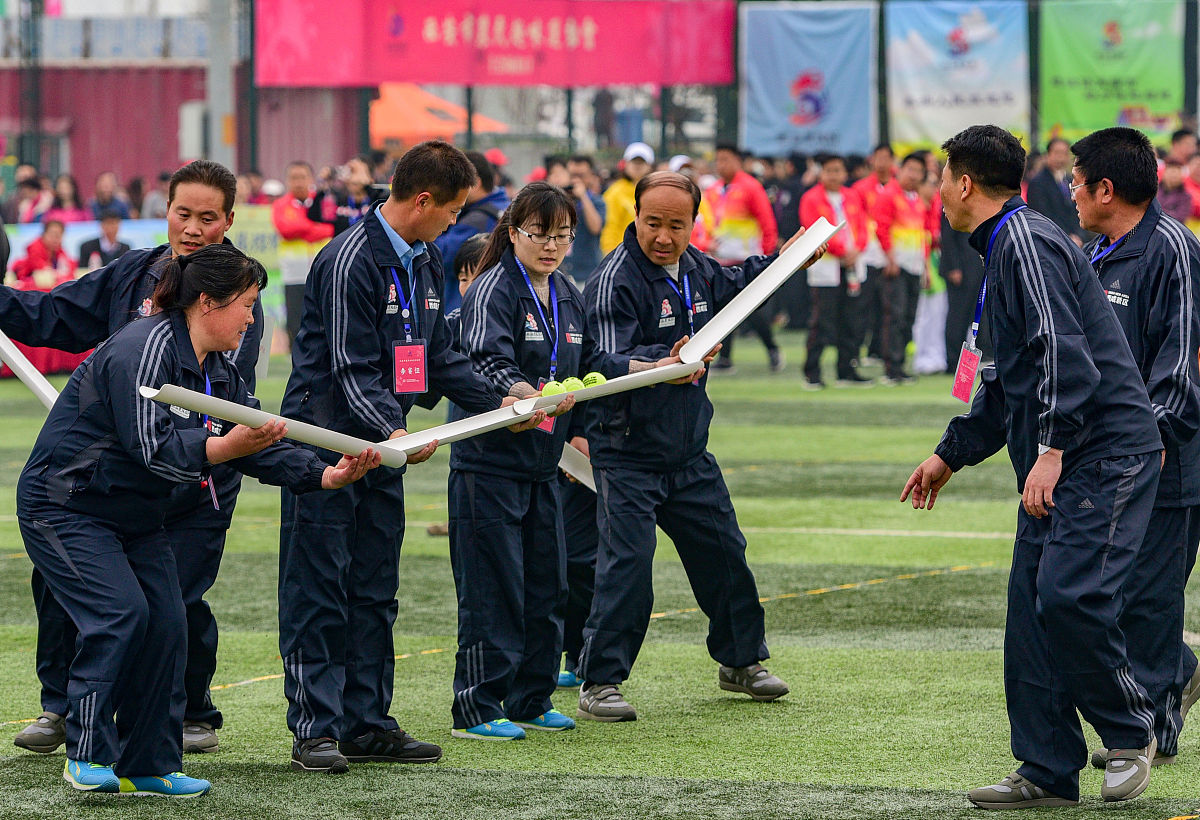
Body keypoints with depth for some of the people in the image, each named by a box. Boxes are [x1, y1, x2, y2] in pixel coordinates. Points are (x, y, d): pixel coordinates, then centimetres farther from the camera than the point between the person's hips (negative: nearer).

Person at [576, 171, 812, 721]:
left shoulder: (695, 268, 4)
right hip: (628, 454, -7)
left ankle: (741, 662, 33)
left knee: (724, 553, 16)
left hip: (690, 452, 8)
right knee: (627, 566, -13)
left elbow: (732, 288, 30)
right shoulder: (615, 282, -19)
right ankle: (600, 684, -6)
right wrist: (667, 362, -45)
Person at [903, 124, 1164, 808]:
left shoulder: (1025, 240, -10)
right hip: (1058, 463, 10)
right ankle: (1048, 772, 7)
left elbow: (1064, 350, -22)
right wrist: (951, 456, 33)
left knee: (1069, 596, -19)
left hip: (1105, 453, -10)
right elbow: (1011, 379, 32)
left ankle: (1132, 733, -1)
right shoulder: (1005, 245, 23)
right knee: (1032, 605, 5)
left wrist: (1050, 448, -27)